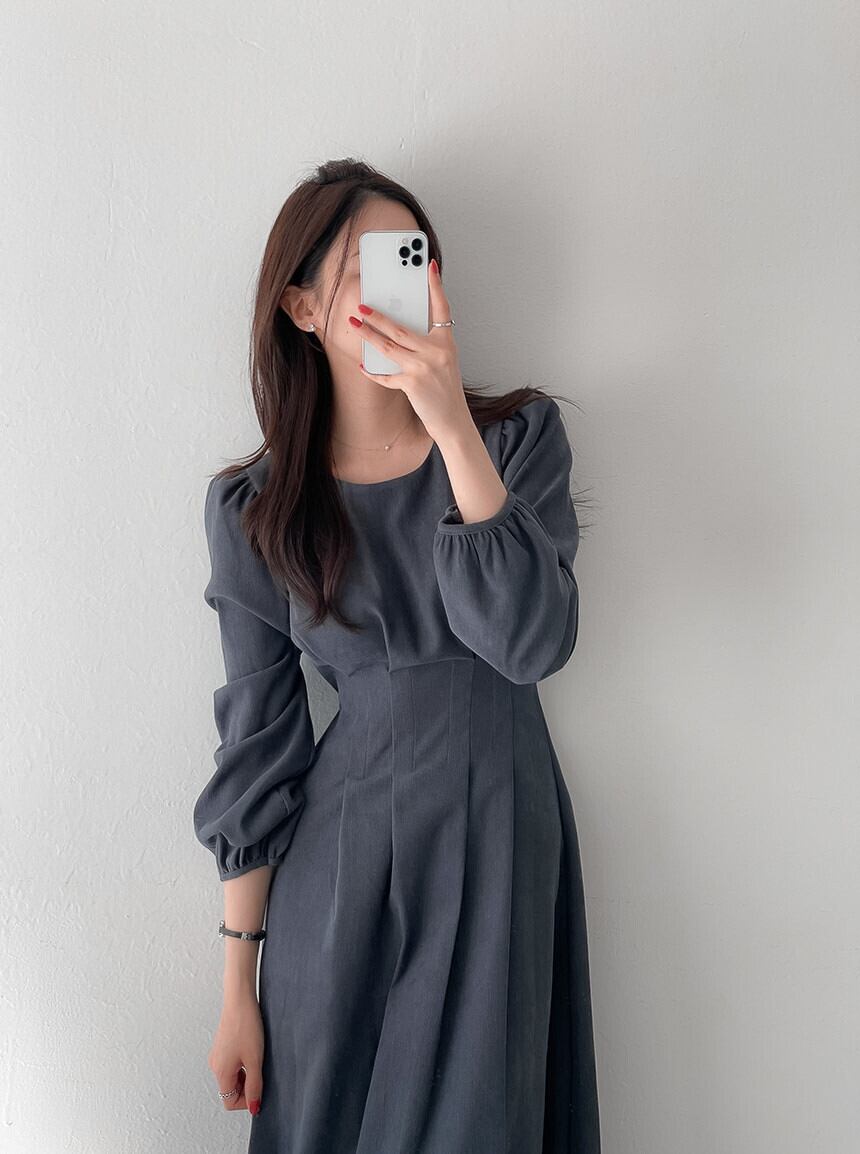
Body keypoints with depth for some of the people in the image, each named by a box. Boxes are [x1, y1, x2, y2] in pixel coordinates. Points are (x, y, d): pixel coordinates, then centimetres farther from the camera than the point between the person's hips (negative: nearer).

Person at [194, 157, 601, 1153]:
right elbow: (256, 744, 1)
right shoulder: (254, 508, -2)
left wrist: (453, 427, -25)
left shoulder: (519, 434, -2)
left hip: (500, 841, 0)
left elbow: (533, 642, -17)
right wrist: (238, 984, 1)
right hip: (338, 857, 0)